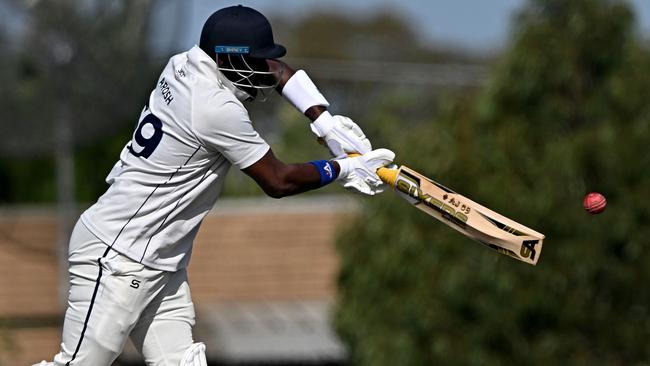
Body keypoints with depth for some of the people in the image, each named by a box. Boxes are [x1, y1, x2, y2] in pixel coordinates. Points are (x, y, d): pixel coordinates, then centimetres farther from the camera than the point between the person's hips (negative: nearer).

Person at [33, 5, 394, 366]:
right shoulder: (218, 108, -20)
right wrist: (344, 169, 0)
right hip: (117, 258, -10)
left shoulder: (184, 66, 5)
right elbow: (277, 181, -12)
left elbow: (277, 70, 20)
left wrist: (328, 125, 9)